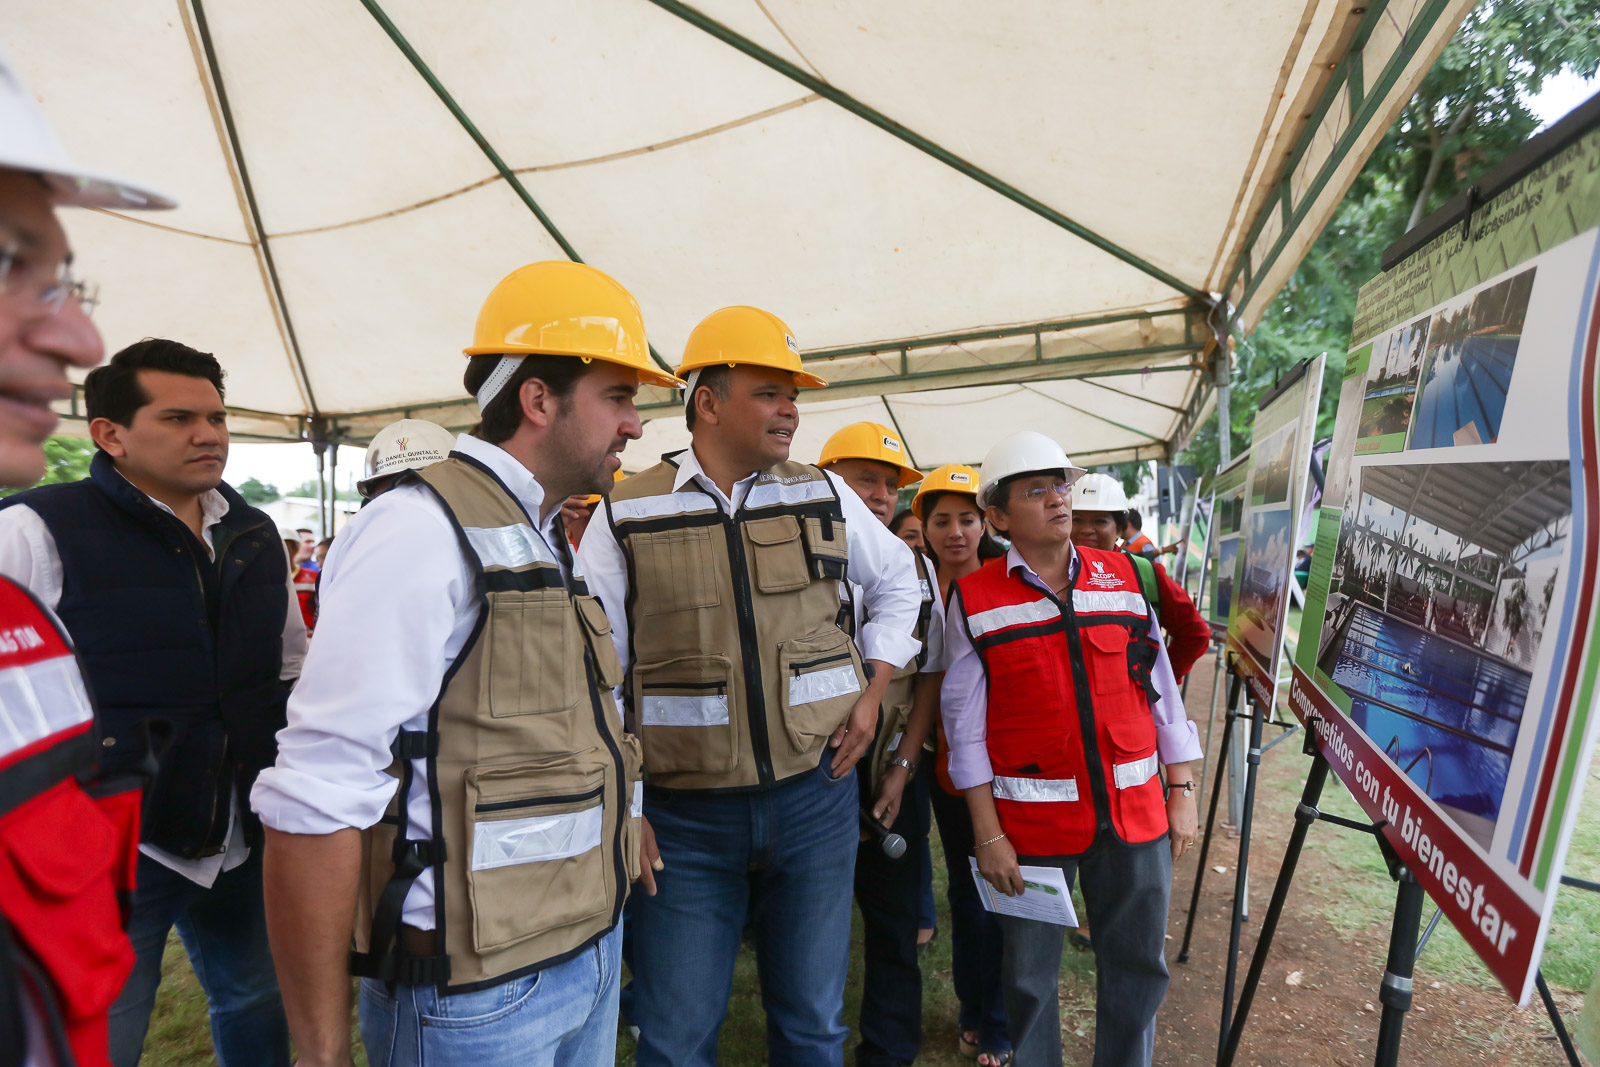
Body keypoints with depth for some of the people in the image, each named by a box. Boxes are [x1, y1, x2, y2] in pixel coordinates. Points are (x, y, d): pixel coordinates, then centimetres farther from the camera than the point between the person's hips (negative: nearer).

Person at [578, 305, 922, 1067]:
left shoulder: (824, 496, 2)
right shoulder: (625, 517, -6)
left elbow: (898, 582, 17)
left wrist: (872, 694, 6)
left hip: (816, 796, 3)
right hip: (685, 815, -2)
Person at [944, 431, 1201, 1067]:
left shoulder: (1124, 576, 3)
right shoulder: (975, 599, -6)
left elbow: (1162, 692, 8)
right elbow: (965, 725, -5)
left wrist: (1181, 793, 6)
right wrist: (988, 835, -6)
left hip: (1136, 812, 3)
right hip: (1032, 822, -2)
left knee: (1138, 965, 16)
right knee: (1030, 973, 12)